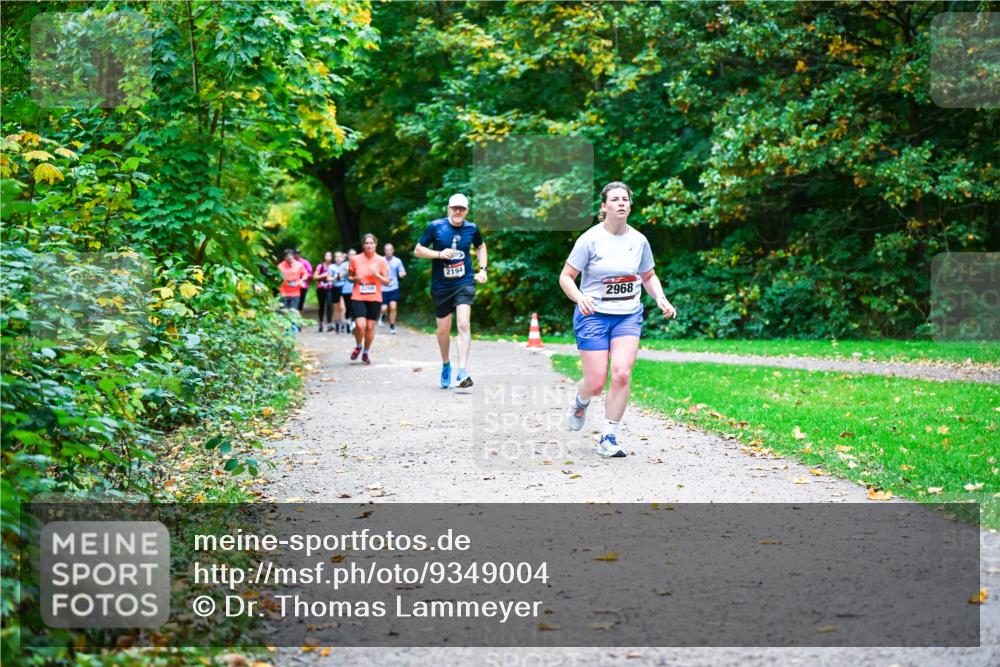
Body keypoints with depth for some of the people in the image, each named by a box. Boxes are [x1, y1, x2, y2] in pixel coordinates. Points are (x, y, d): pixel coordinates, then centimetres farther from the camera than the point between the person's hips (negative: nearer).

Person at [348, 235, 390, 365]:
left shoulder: (381, 261, 2)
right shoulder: (355, 259, 2)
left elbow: (386, 282, 2)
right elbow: (349, 276, 14)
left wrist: (376, 275, -15)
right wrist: (355, 279, -8)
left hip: (375, 299, 1)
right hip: (358, 297, -1)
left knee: (370, 327, 3)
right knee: (360, 325, -16)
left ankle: (366, 353, 22)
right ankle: (358, 347, 14)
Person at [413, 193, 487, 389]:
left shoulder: (472, 228, 2)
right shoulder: (435, 226, -5)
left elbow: (481, 247, 22)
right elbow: (417, 250, -1)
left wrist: (482, 269, 9)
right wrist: (440, 254, -16)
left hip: (464, 283, 0)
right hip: (441, 285, 0)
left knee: (464, 323, -19)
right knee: (443, 329, 10)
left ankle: (463, 371, -21)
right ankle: (446, 364, 36)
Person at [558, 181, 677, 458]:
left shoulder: (639, 240, 4)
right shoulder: (590, 239, -8)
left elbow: (648, 276, 20)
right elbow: (566, 277, -5)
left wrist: (660, 298, 1)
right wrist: (580, 298, -24)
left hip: (629, 316, 3)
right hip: (593, 315, -3)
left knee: (622, 373, -16)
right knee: (596, 383, -6)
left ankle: (608, 439, -4)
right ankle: (580, 402, 34)